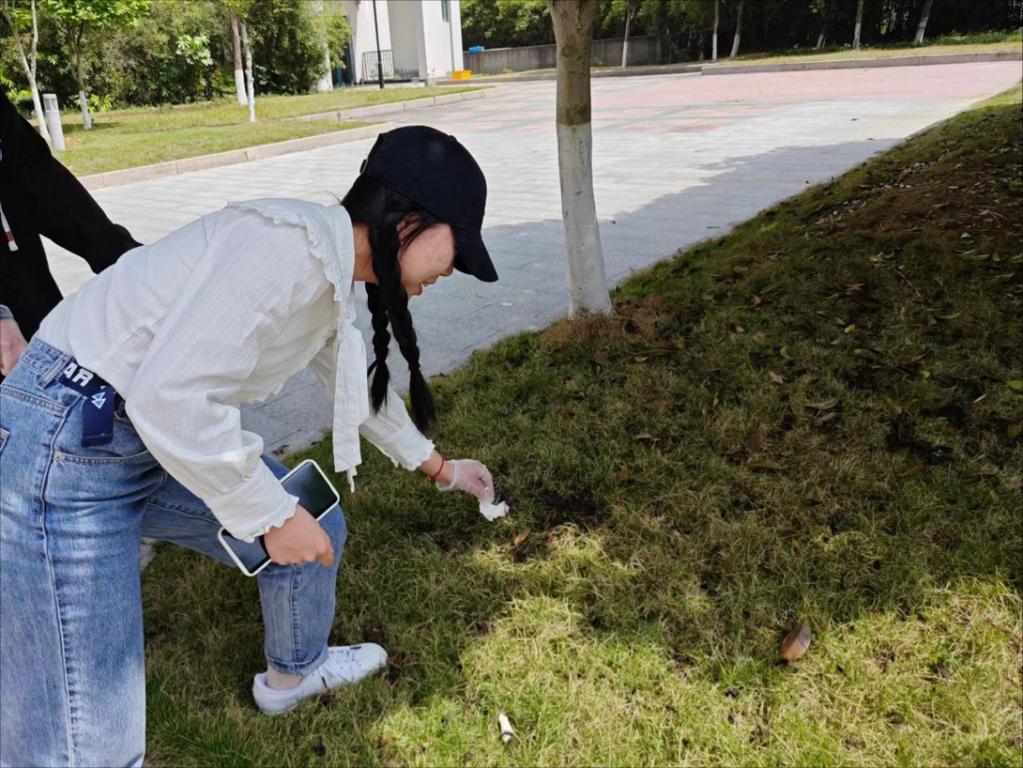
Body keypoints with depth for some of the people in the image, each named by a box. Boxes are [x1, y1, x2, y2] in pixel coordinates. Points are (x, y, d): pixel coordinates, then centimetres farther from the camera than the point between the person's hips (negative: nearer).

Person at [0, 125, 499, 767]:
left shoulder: (331, 275, 7)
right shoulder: (290, 244, -24)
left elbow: (360, 386, 23)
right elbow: (168, 396, -29)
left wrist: (439, 466, 35)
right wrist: (275, 515, -16)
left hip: (165, 430, 9)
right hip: (66, 445, -9)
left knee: (318, 534, 19)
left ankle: (294, 673, 47)